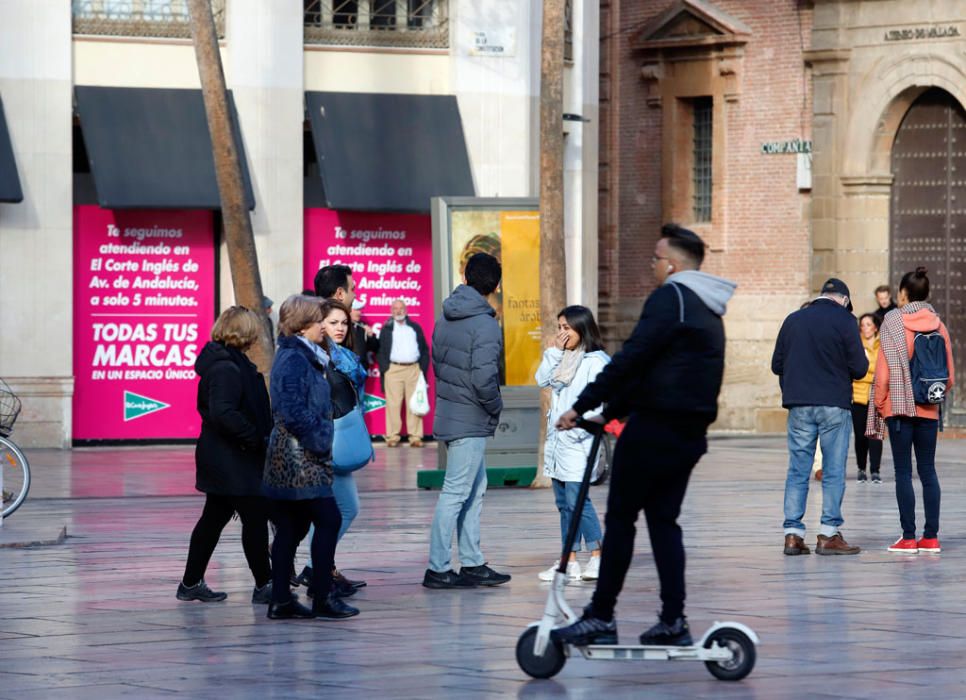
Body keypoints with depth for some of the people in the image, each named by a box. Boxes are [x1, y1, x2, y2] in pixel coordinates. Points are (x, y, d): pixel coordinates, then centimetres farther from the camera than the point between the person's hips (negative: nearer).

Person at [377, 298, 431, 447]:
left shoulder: (415, 328, 16)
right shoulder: (386, 329, 11)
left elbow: (424, 350, 16)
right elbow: (381, 351, 7)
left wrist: (423, 368, 6)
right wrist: (384, 370, -4)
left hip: (414, 368, 2)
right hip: (393, 370, -2)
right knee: (393, 404, -5)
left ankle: (415, 437, -1)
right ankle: (392, 436, -4)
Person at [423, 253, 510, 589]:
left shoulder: (446, 319, 7)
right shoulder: (485, 325, -18)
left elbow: (436, 361, 14)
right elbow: (483, 380, -24)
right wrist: (496, 408, -7)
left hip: (447, 412, 9)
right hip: (471, 422, -9)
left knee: (475, 490, 16)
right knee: (456, 493, -4)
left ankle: (472, 564, 20)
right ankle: (437, 569, -1)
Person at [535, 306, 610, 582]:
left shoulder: (595, 361, -9)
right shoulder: (563, 359, 16)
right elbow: (542, 380, 7)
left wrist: (578, 429, -20)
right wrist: (554, 352, 1)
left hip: (577, 443, -9)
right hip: (556, 440, 9)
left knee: (577, 500, -13)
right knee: (563, 502, 9)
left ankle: (597, 557, -7)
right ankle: (570, 561, 12)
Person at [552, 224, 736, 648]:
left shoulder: (670, 297, -10)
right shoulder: (708, 311, 20)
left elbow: (632, 358, -19)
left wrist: (583, 406, -17)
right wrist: (613, 409, 23)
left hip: (654, 428, -9)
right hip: (691, 433, 9)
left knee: (620, 517, -2)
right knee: (663, 520, 11)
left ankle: (601, 617, -1)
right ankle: (673, 621, 6)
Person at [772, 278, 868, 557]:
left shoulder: (793, 320, 7)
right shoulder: (845, 320, -5)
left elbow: (777, 365, 9)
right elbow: (859, 368, -8)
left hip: (798, 406, 4)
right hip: (834, 406, -3)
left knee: (797, 471, 6)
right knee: (834, 471, 2)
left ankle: (793, 534, 3)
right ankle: (829, 534, 1)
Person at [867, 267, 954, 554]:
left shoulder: (893, 321, -8)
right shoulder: (938, 325, 4)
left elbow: (883, 371, -10)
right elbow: (949, 376, 5)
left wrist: (879, 403, 0)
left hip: (899, 406, -4)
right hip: (929, 409, 4)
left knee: (903, 471, -1)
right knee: (928, 470, 10)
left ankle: (908, 537, -3)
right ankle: (931, 536, 8)